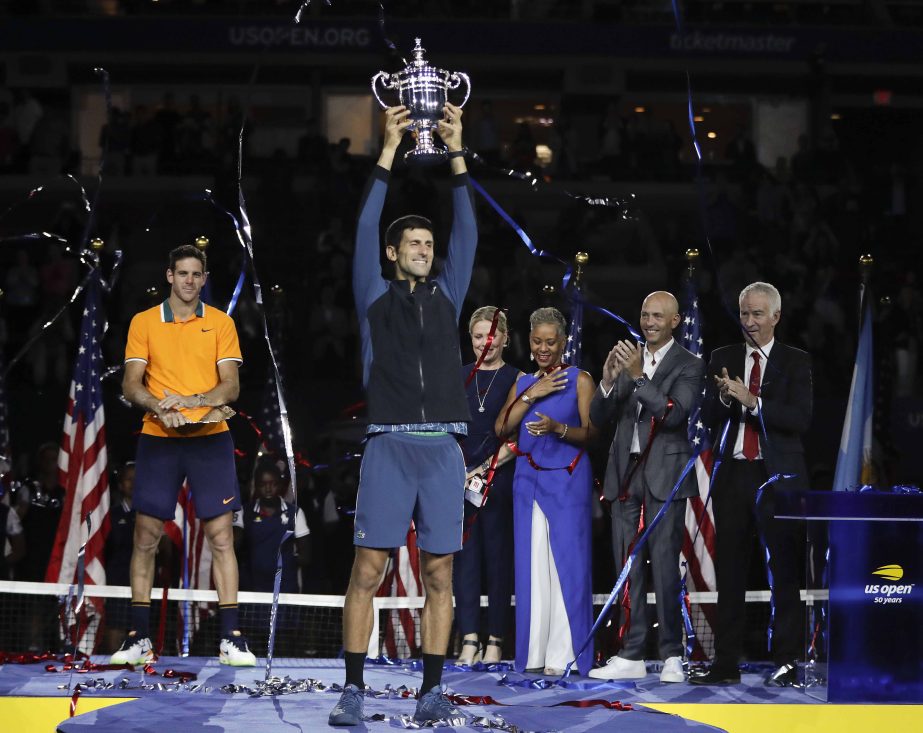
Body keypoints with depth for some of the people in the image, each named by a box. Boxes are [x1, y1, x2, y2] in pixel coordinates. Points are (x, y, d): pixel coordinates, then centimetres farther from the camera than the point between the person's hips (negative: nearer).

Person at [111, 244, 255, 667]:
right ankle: (138, 637, 8)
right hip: (157, 440, 0)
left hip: (210, 439, 0)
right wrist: (160, 407, -19)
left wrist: (190, 401, -18)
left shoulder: (221, 324, 6)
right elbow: (131, 385, 1)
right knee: (146, 537, 1)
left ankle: (231, 639, -2)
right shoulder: (144, 323, 7)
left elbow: (230, 386, 0)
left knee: (221, 537, -4)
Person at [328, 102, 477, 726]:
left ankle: (432, 692, 5)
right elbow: (366, 229, 1)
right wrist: (389, 152, -3)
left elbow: (468, 232, 9)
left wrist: (458, 155, 4)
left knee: (439, 573, 2)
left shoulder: (447, 296, 16)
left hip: (443, 448, 2)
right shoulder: (376, 297, 10)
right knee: (368, 568, -6)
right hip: (390, 445, -2)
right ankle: (354, 690, -4)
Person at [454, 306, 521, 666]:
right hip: (460, 477, 3)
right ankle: (469, 640, -5)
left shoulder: (516, 379, 2)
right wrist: (462, 470, -5)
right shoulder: (459, 377, 11)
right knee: (465, 557, -3)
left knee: (498, 557, 0)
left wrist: (485, 469, -10)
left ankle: (495, 642, 3)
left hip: (500, 478, -2)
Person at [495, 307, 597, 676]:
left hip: (567, 479, -4)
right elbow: (502, 428, 4)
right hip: (528, 479, 4)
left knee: (566, 563, -6)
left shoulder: (579, 380, 3)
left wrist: (558, 428, -20)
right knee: (531, 564, 2)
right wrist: (531, 396, -6)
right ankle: (534, 653, 4)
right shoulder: (523, 383, 15)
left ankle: (563, 656, -5)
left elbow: (591, 433, -3)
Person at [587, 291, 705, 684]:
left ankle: (672, 655, -2)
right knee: (628, 567, 4)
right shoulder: (626, 358, 12)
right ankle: (631, 656, 6)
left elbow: (674, 414, -15)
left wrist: (639, 376, -22)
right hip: (626, 474, 5)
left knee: (665, 565, -8)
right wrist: (607, 382, -12)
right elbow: (598, 417, 7)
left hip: (664, 475, -5)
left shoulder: (689, 366, 0)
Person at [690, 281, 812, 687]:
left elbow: (801, 419, -10)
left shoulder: (796, 362, 2)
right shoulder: (723, 359, 11)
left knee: (784, 572, -3)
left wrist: (752, 401, -19)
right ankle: (726, 664, 11)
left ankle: (786, 662, 1)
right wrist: (723, 396, -15)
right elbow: (708, 418, 6)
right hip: (734, 474, 3)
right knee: (729, 572, 6)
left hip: (779, 476, -3)